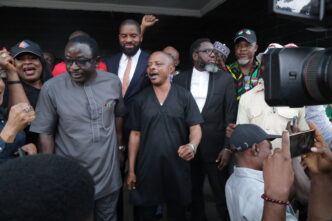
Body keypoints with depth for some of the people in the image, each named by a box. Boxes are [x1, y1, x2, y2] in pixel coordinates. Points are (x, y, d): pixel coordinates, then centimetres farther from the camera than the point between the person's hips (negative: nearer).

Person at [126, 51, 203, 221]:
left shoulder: (184, 96, -3)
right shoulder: (140, 99, 2)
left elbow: (195, 128, -4)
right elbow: (135, 134, 4)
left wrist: (192, 145, -26)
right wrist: (131, 170, 3)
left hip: (177, 167, -1)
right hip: (147, 168, 1)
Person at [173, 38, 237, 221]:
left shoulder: (225, 78, 0)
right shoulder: (180, 79, 3)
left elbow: (231, 115, -4)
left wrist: (227, 147, -9)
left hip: (215, 146, -2)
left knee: (222, 195, 7)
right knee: (193, 192, 18)